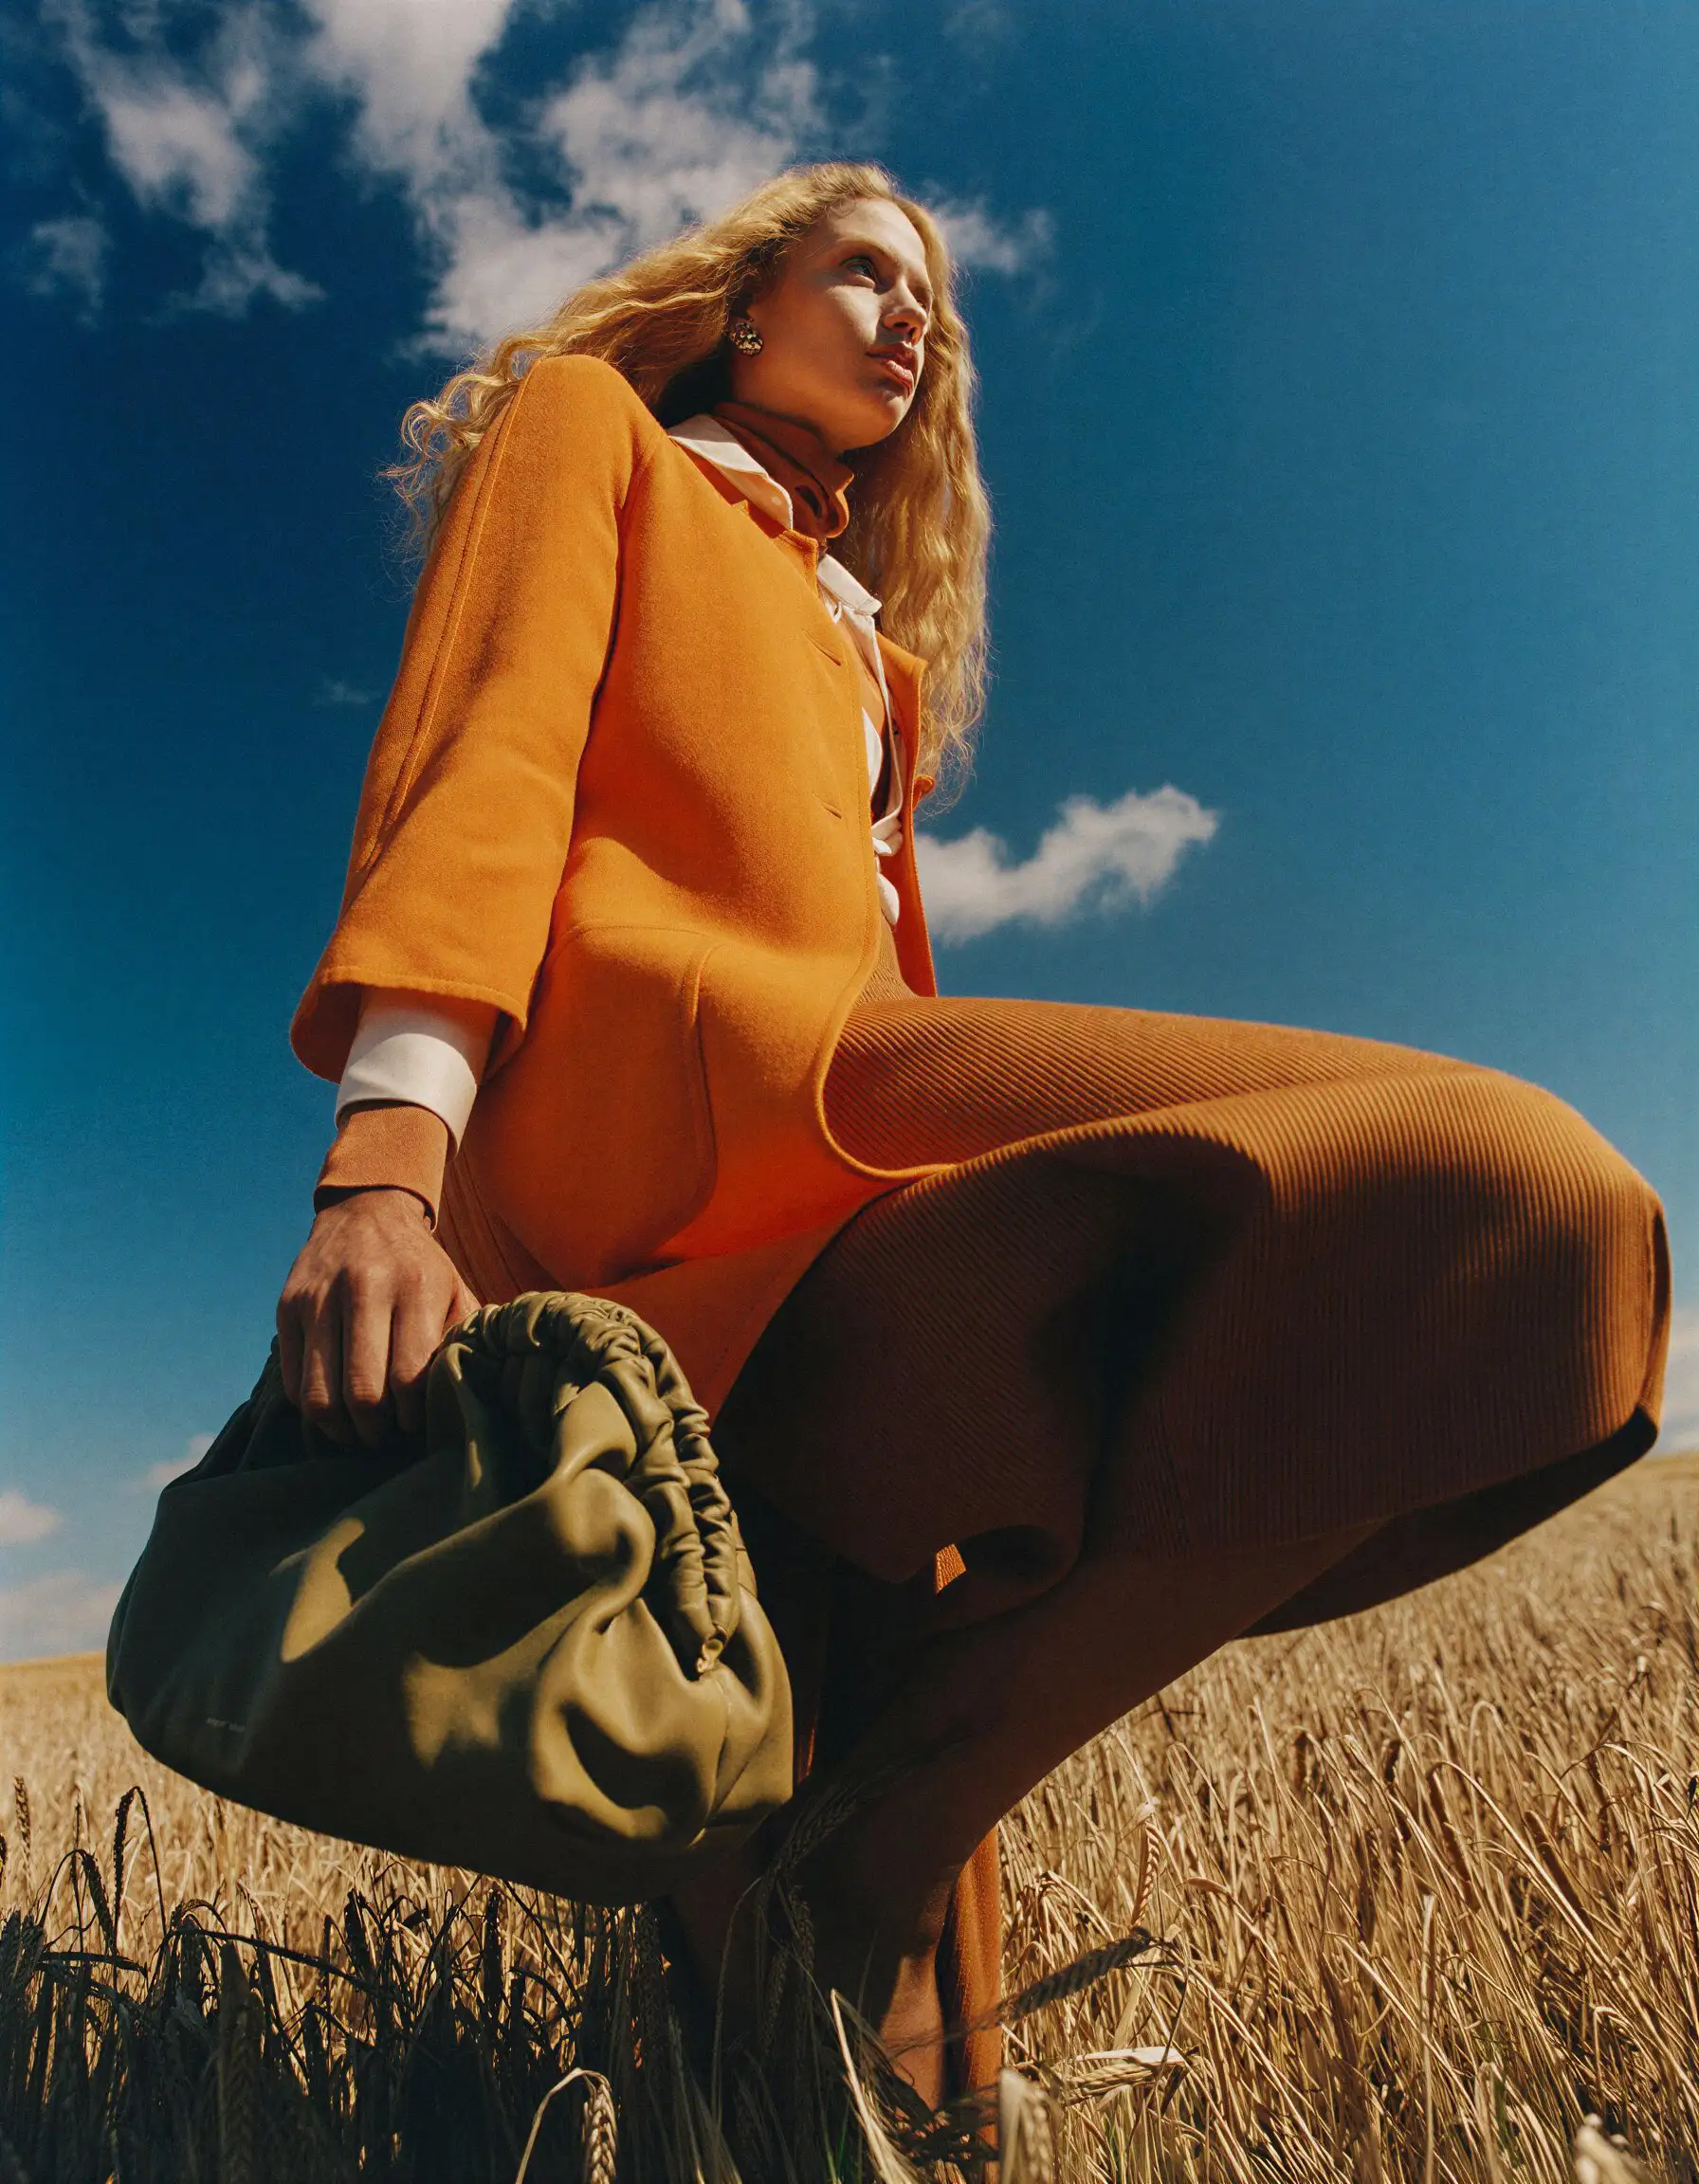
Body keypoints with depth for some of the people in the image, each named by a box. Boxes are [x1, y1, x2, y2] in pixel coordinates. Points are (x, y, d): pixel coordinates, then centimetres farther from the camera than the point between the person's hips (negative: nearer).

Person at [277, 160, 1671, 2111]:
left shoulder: (856, 632, 39)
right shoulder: (591, 424, 20)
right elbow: (485, 751, -1)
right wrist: (391, 1143, -19)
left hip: (822, 1195, 8)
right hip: (656, 1088, -8)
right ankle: (865, 1852, -17)